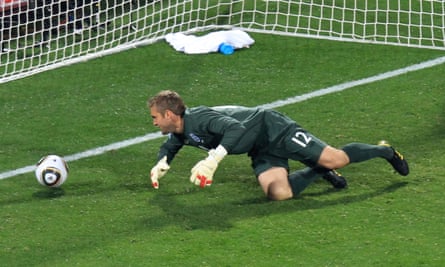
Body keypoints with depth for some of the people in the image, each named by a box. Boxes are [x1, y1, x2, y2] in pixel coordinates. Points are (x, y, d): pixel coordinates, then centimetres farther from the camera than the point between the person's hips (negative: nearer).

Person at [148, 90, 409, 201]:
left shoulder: (199, 118, -25)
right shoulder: (181, 133, 4)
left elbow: (236, 128, -39)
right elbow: (169, 146, 27)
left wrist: (213, 159, -46)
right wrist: (162, 163, 4)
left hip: (273, 129, -8)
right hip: (261, 153, 8)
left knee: (334, 159, -11)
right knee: (278, 193, -17)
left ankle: (385, 151, 13)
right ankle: (320, 172, 9)